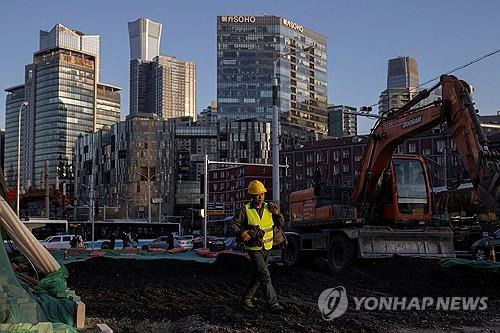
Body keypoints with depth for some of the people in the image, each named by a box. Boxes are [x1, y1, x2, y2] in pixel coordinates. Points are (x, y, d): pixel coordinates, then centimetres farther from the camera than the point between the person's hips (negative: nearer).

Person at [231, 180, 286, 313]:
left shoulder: (269, 208, 2)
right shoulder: (246, 210, -9)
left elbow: (281, 224, 7)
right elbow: (234, 224, -4)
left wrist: (277, 214, -11)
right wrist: (241, 233, -21)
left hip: (267, 247, 5)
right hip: (254, 248, -5)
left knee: (257, 275, 14)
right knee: (265, 276, -13)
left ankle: (246, 299, 30)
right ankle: (273, 304, -12)